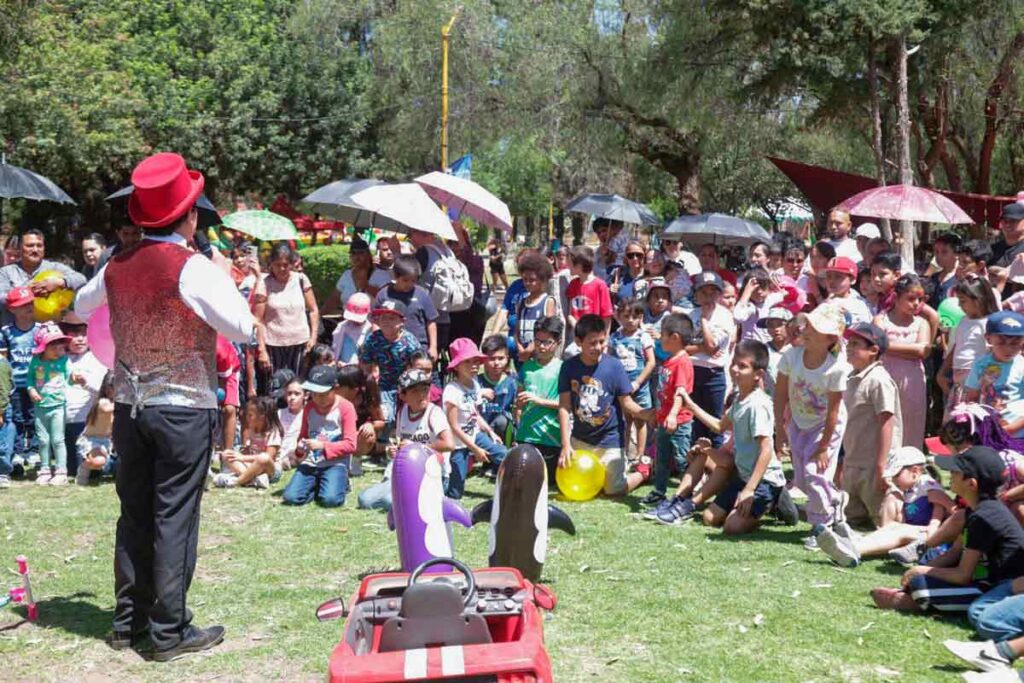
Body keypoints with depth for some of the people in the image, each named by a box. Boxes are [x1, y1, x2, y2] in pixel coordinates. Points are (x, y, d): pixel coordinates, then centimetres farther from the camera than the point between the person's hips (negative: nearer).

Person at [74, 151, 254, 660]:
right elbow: (243, 328, -13)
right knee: (175, 518, -1)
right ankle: (170, 631, 5)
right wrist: (225, 279, 0)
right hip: (183, 408, -6)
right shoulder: (193, 268, -14)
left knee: (134, 515, 14)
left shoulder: (117, 266, 4)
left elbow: (80, 308, 23)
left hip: (129, 405, 6)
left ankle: (127, 621, 22)